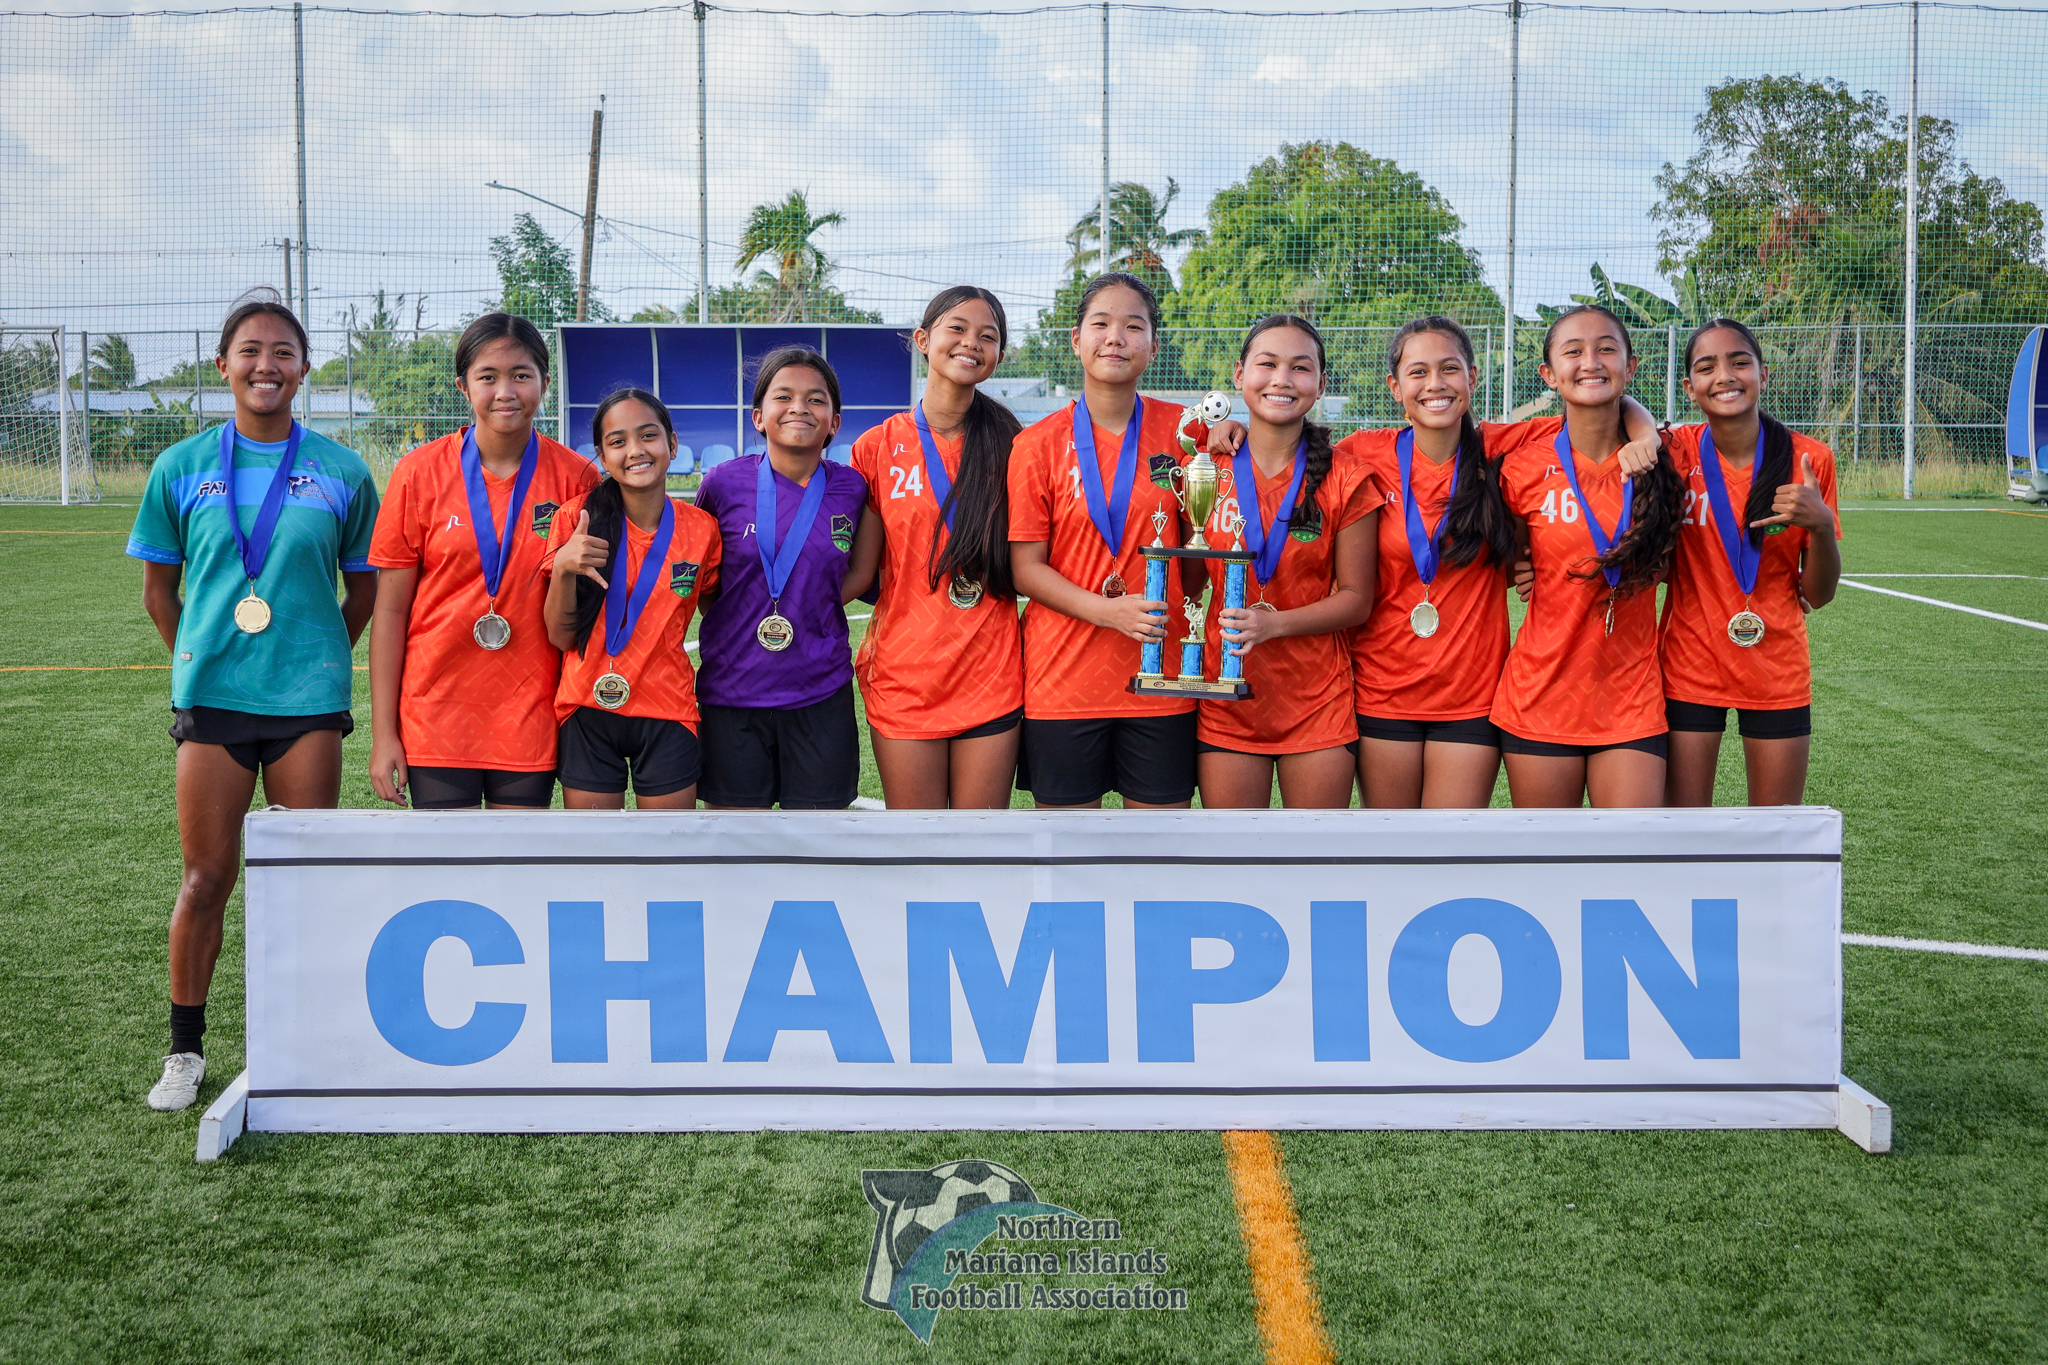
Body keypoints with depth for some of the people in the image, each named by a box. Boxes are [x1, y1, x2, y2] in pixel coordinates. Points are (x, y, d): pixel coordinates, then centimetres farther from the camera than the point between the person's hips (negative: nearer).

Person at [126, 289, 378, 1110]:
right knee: (206, 879, 4)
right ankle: (186, 1049, 17)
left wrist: (318, 660, 7)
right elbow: (158, 586, 12)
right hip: (211, 697, 0)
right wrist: (196, 661, 8)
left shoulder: (341, 472, 1)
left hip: (309, 701, 0)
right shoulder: (182, 469, 3)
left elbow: (365, 585, 11)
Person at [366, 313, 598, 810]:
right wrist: (383, 732, -3)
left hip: (532, 720, 1)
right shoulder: (420, 472, -2)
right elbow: (391, 608, -1)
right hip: (436, 716, 0)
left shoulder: (576, 477, -1)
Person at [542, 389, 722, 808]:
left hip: (667, 716, 1)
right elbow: (560, 637, -6)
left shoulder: (702, 529, -3)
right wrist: (562, 569, -22)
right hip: (588, 715, 0)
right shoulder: (578, 519, -6)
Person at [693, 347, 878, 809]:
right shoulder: (725, 483, -4)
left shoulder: (852, 488, -1)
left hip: (820, 696, 1)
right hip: (732, 692, -1)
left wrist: (801, 617, 0)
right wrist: (728, 625, 0)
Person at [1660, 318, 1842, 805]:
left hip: (1777, 673, 1)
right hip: (1689, 670, -1)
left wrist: (1821, 525, -21)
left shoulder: (1809, 460, -5)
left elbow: (1818, 595, -2)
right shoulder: (1675, 451, -7)